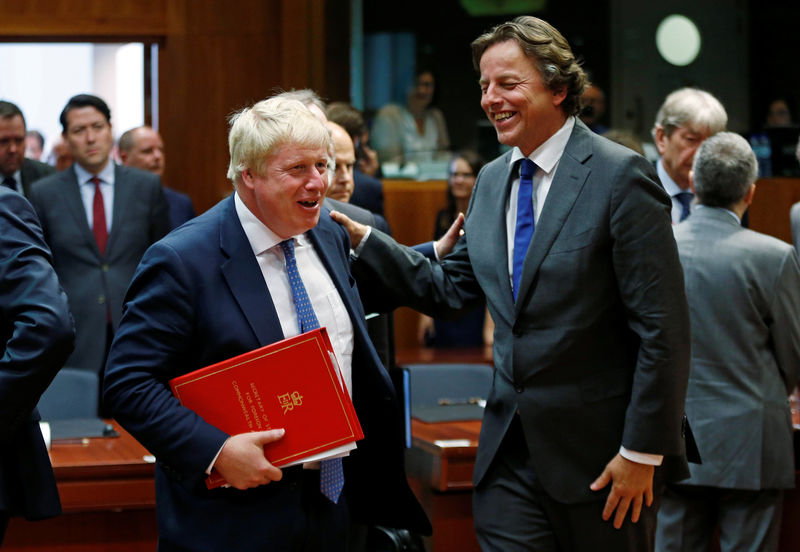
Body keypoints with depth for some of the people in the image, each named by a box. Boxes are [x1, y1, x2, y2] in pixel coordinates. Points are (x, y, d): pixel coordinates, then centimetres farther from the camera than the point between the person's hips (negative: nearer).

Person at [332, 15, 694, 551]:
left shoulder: (620, 175, -12)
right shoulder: (492, 180, 11)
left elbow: (662, 326, -14)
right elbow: (451, 287, 17)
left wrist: (643, 452, -16)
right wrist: (362, 240, 7)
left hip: (599, 450, -6)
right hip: (510, 455, 6)